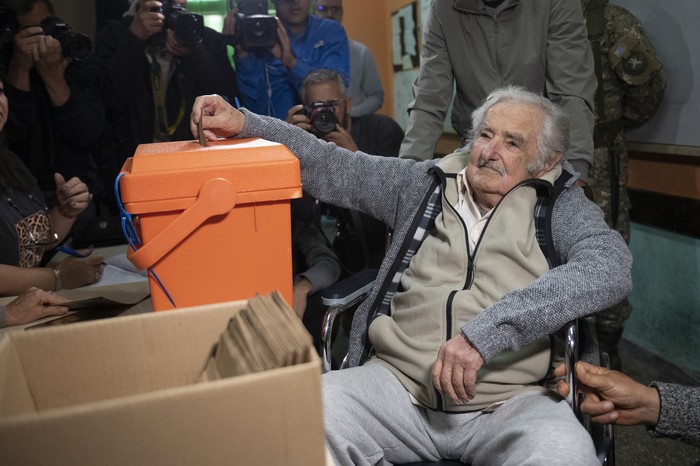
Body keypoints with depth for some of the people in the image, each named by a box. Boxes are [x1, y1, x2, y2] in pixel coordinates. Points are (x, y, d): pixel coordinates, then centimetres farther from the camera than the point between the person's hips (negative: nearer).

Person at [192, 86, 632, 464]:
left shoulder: (559, 206, 4)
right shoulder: (425, 183, 14)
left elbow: (611, 265, -15)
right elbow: (332, 167, 13)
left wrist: (486, 330, -25)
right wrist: (242, 124, 2)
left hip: (509, 401, -1)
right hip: (397, 382, 2)